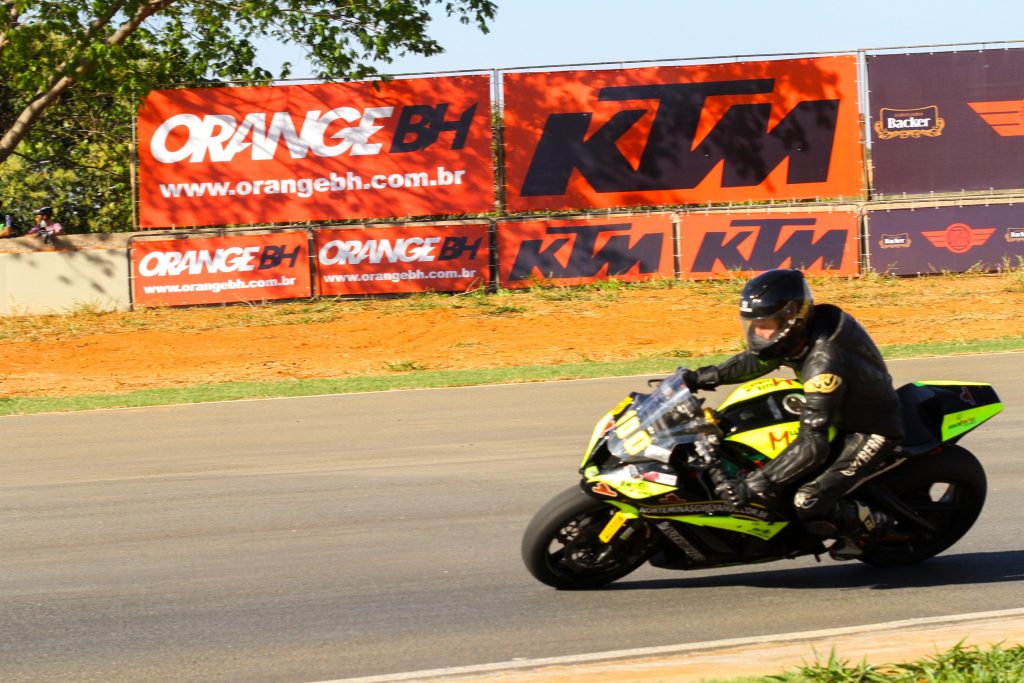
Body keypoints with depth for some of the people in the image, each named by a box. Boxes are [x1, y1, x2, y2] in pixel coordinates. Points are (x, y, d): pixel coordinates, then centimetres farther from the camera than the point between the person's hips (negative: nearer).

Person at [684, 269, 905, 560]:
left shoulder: (824, 363, -36)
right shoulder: (801, 333, -10)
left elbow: (813, 444, -39)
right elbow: (757, 361, 14)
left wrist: (753, 486, -41)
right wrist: (703, 377, 7)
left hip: (872, 431, -9)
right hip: (842, 416, 9)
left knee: (809, 505, -22)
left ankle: (874, 525, 4)